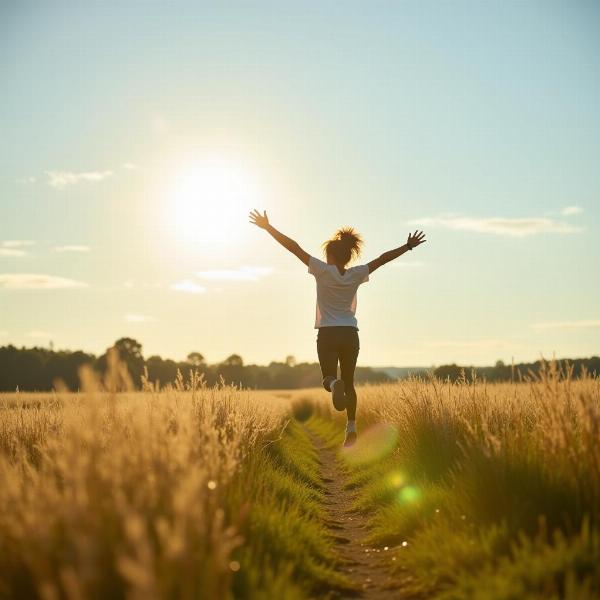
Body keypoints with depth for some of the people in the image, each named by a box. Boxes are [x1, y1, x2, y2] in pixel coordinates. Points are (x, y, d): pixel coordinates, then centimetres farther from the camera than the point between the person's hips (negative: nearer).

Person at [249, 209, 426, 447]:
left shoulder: (323, 270, -6)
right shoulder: (356, 274, 2)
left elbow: (294, 247, -8)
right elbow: (382, 258, 9)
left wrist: (268, 227, -7)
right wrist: (408, 246, 20)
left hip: (327, 334, -3)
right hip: (350, 334, 3)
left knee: (328, 378, 5)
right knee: (349, 382, 12)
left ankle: (334, 384, -34)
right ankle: (351, 429, 5)